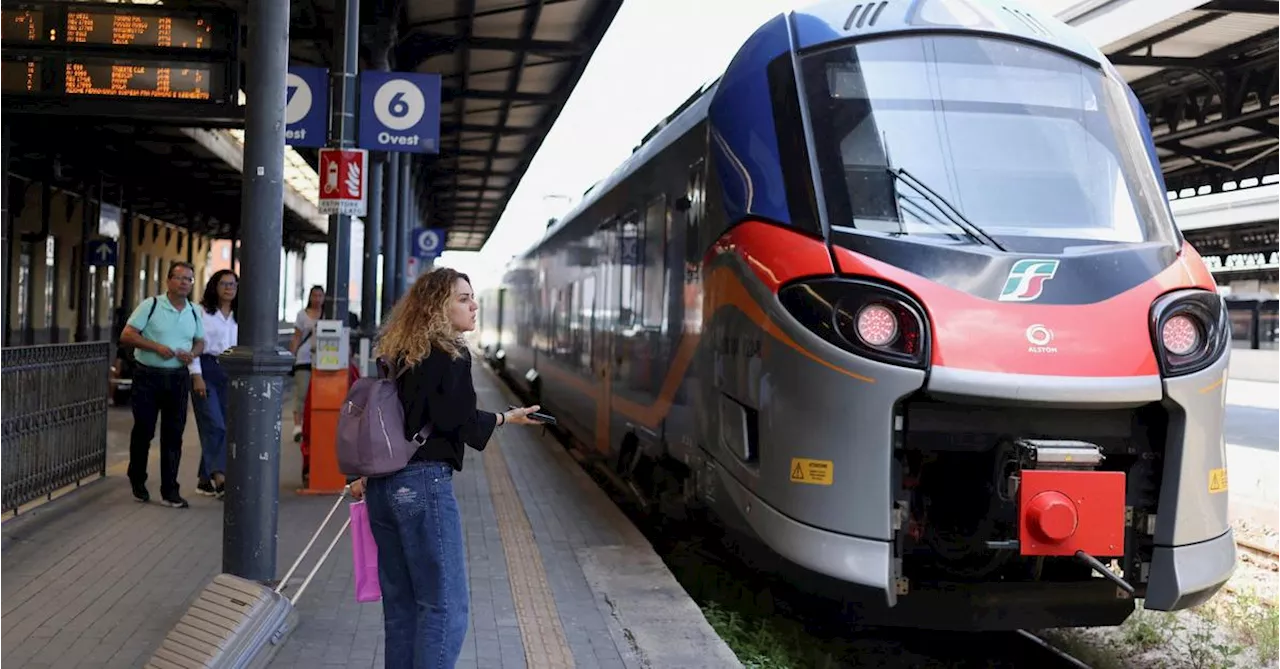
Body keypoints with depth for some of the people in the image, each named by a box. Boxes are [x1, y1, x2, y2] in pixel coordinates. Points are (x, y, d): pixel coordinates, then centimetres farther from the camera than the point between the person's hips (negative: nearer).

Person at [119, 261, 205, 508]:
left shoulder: (194, 312, 9)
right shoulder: (151, 305, -5)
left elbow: (200, 341, 19)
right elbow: (126, 335, -8)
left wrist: (192, 353, -4)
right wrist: (156, 346, -19)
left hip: (178, 377, 3)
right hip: (147, 376, -3)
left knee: (174, 434, 3)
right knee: (143, 430, 6)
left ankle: (170, 491, 8)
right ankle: (138, 482, 26)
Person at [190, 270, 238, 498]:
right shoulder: (202, 312, 0)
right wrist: (196, 375, -12)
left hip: (229, 373, 5)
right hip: (206, 370, -5)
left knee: (222, 427, 3)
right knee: (215, 425, -15)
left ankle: (205, 479, 11)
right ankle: (219, 476, -22)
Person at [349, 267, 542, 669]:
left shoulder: (397, 354, 14)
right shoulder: (451, 355, -8)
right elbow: (456, 421, -13)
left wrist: (365, 475, 25)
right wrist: (505, 419, 0)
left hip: (381, 485, 8)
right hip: (423, 484, -8)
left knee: (400, 604, 15)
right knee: (445, 606, -3)